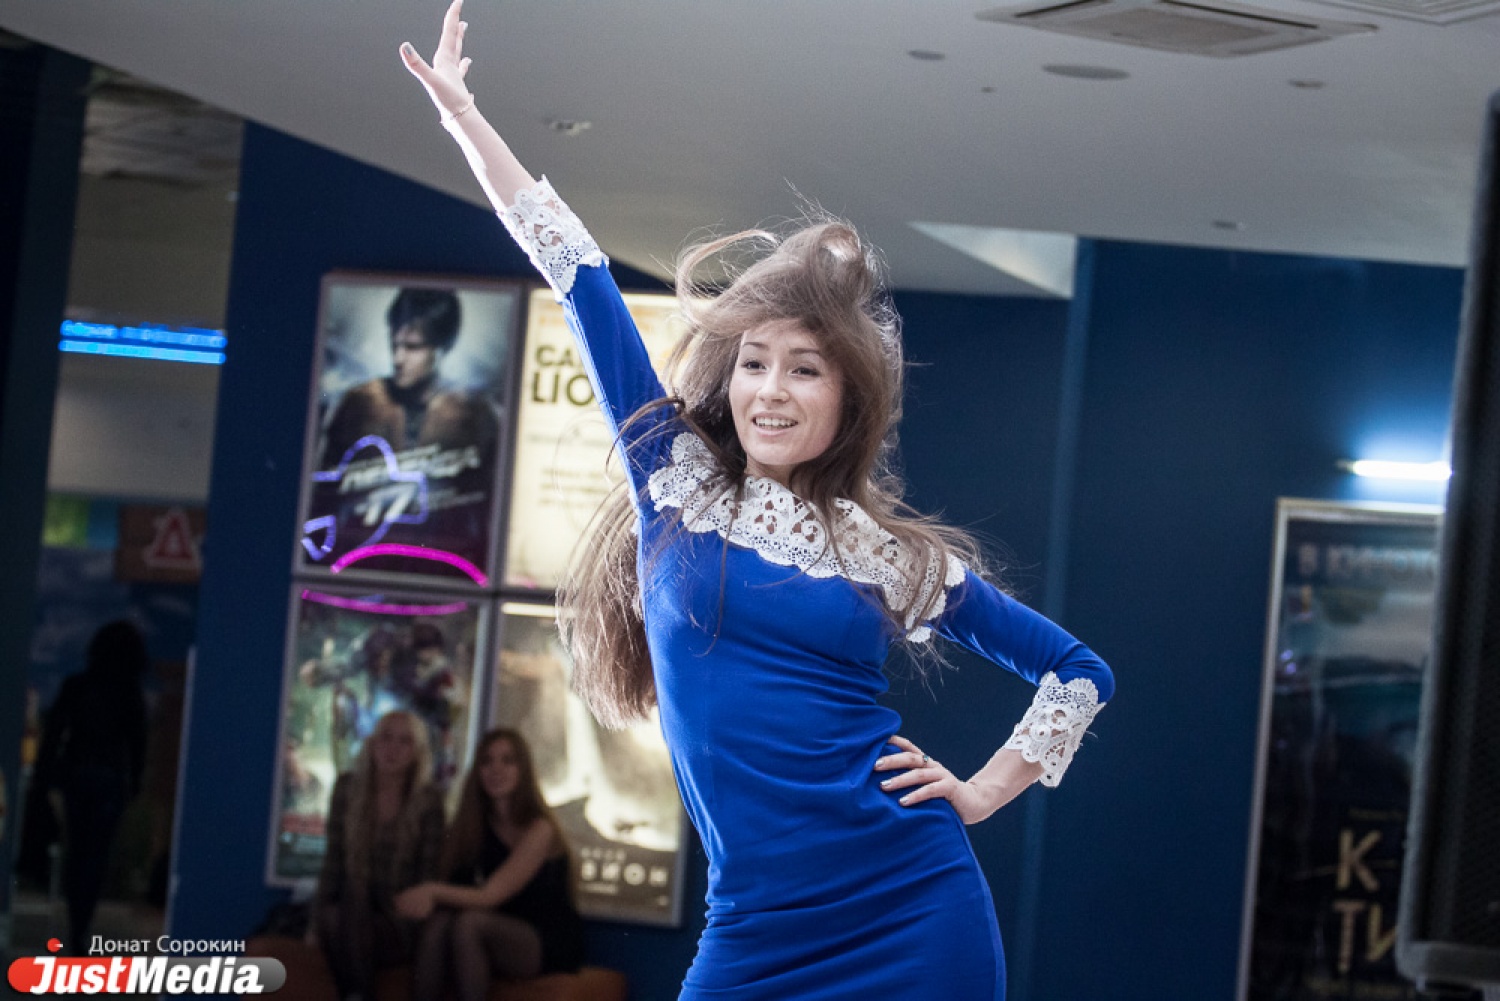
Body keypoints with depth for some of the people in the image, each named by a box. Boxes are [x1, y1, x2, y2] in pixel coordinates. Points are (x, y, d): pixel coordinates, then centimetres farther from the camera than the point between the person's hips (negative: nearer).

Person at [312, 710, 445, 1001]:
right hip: (348, 909, 2)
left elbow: (428, 873, 0)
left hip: (399, 922, -2)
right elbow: (334, 858, 7)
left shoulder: (429, 800, 1)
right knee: (335, 917, -35)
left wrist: (412, 918, -13)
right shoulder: (348, 788, 8)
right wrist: (318, 915, -4)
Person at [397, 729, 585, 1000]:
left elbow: (492, 895, -21)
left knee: (469, 923, -32)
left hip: (550, 945, -5)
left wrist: (434, 892, -36)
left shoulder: (540, 829, -12)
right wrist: (425, 898, -21)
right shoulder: (476, 826, 9)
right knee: (437, 924, -26)